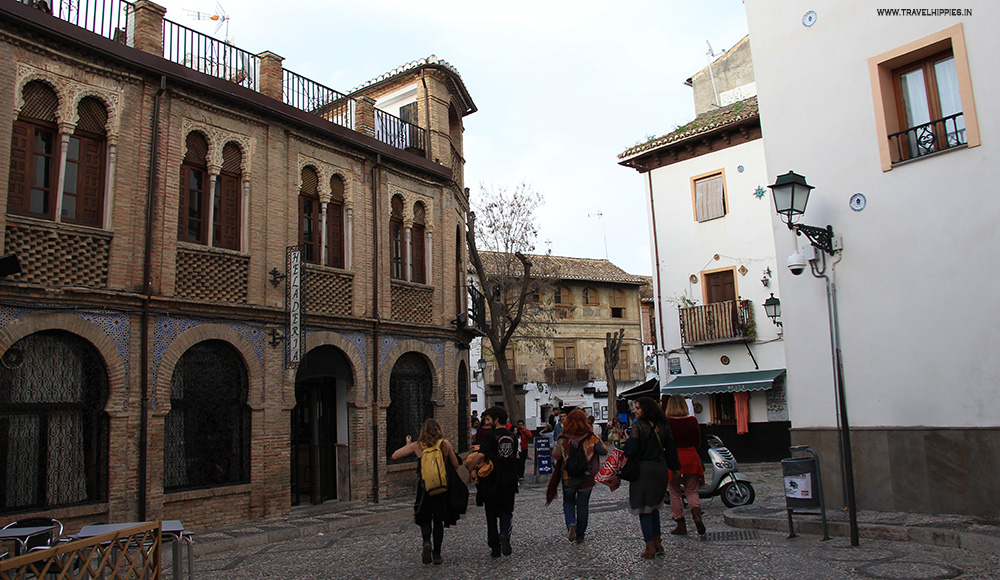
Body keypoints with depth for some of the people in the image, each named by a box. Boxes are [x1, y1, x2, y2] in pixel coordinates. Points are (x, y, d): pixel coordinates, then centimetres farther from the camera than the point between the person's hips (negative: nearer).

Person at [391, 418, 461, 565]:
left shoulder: (417, 445, -5)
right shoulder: (445, 444, -5)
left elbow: (395, 455, 1)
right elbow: (455, 464, 3)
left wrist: (407, 445, 14)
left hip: (425, 487, 0)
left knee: (424, 519, 13)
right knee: (439, 520, 13)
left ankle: (427, 542, -14)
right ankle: (437, 553, 12)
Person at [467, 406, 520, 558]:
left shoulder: (489, 435, -12)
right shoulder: (513, 437, 5)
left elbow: (481, 455, -25)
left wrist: (470, 467, -8)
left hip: (492, 482, -3)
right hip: (510, 482, 3)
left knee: (491, 515, 12)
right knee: (506, 511, 14)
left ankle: (495, 549, 14)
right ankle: (505, 533, -15)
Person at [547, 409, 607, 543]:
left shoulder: (563, 439, -9)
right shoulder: (591, 438, -10)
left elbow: (555, 456, 0)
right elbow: (604, 451, -10)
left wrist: (557, 445, 16)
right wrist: (599, 442, 7)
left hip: (568, 477, 0)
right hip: (587, 477, 0)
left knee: (568, 502, 18)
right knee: (583, 504, 12)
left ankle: (571, 524, -10)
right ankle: (580, 536, 16)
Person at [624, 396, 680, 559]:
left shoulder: (638, 425, -13)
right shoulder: (663, 426, 6)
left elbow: (631, 450, -17)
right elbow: (670, 448, 10)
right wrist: (674, 466, 20)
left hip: (643, 468, -6)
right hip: (661, 468, 6)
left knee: (643, 508, 2)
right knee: (654, 505, 20)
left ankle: (650, 547, 1)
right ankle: (657, 543, 20)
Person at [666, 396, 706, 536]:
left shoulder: (666, 422, -11)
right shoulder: (692, 420, -3)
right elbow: (698, 443, 6)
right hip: (691, 458, 2)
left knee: (675, 494, 9)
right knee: (692, 491, 13)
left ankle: (681, 525, 12)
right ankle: (696, 514, -12)